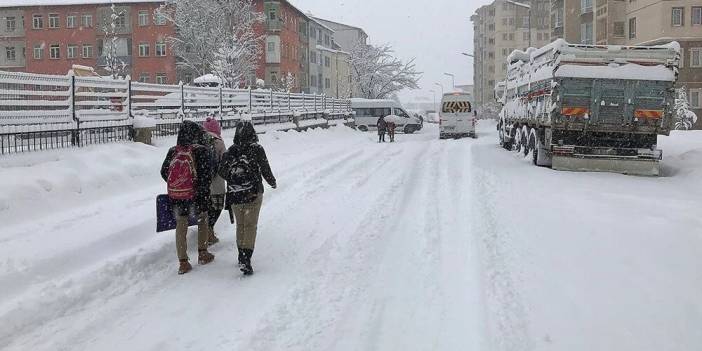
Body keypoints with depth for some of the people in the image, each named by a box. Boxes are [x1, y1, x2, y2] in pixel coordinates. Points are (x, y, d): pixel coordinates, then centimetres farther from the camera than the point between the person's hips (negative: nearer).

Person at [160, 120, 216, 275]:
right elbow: (206, 175, -15)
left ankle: (183, 262, 11)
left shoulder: (173, 151, -1)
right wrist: (204, 190, -4)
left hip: (176, 195, 3)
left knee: (181, 226, 10)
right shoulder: (200, 151, -13)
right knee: (203, 220, 20)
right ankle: (202, 254, 28)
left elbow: (164, 172, 7)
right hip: (196, 195, -3)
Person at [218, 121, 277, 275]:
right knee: (250, 225, -1)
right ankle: (246, 259, -11)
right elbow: (266, 170, -2)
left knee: (240, 225, 18)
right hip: (253, 193, -3)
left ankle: (241, 256, 26)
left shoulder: (230, 151, 0)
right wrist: (272, 182, 17)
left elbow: (222, 172, 5)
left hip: (234, 195, 3)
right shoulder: (257, 149, -8)